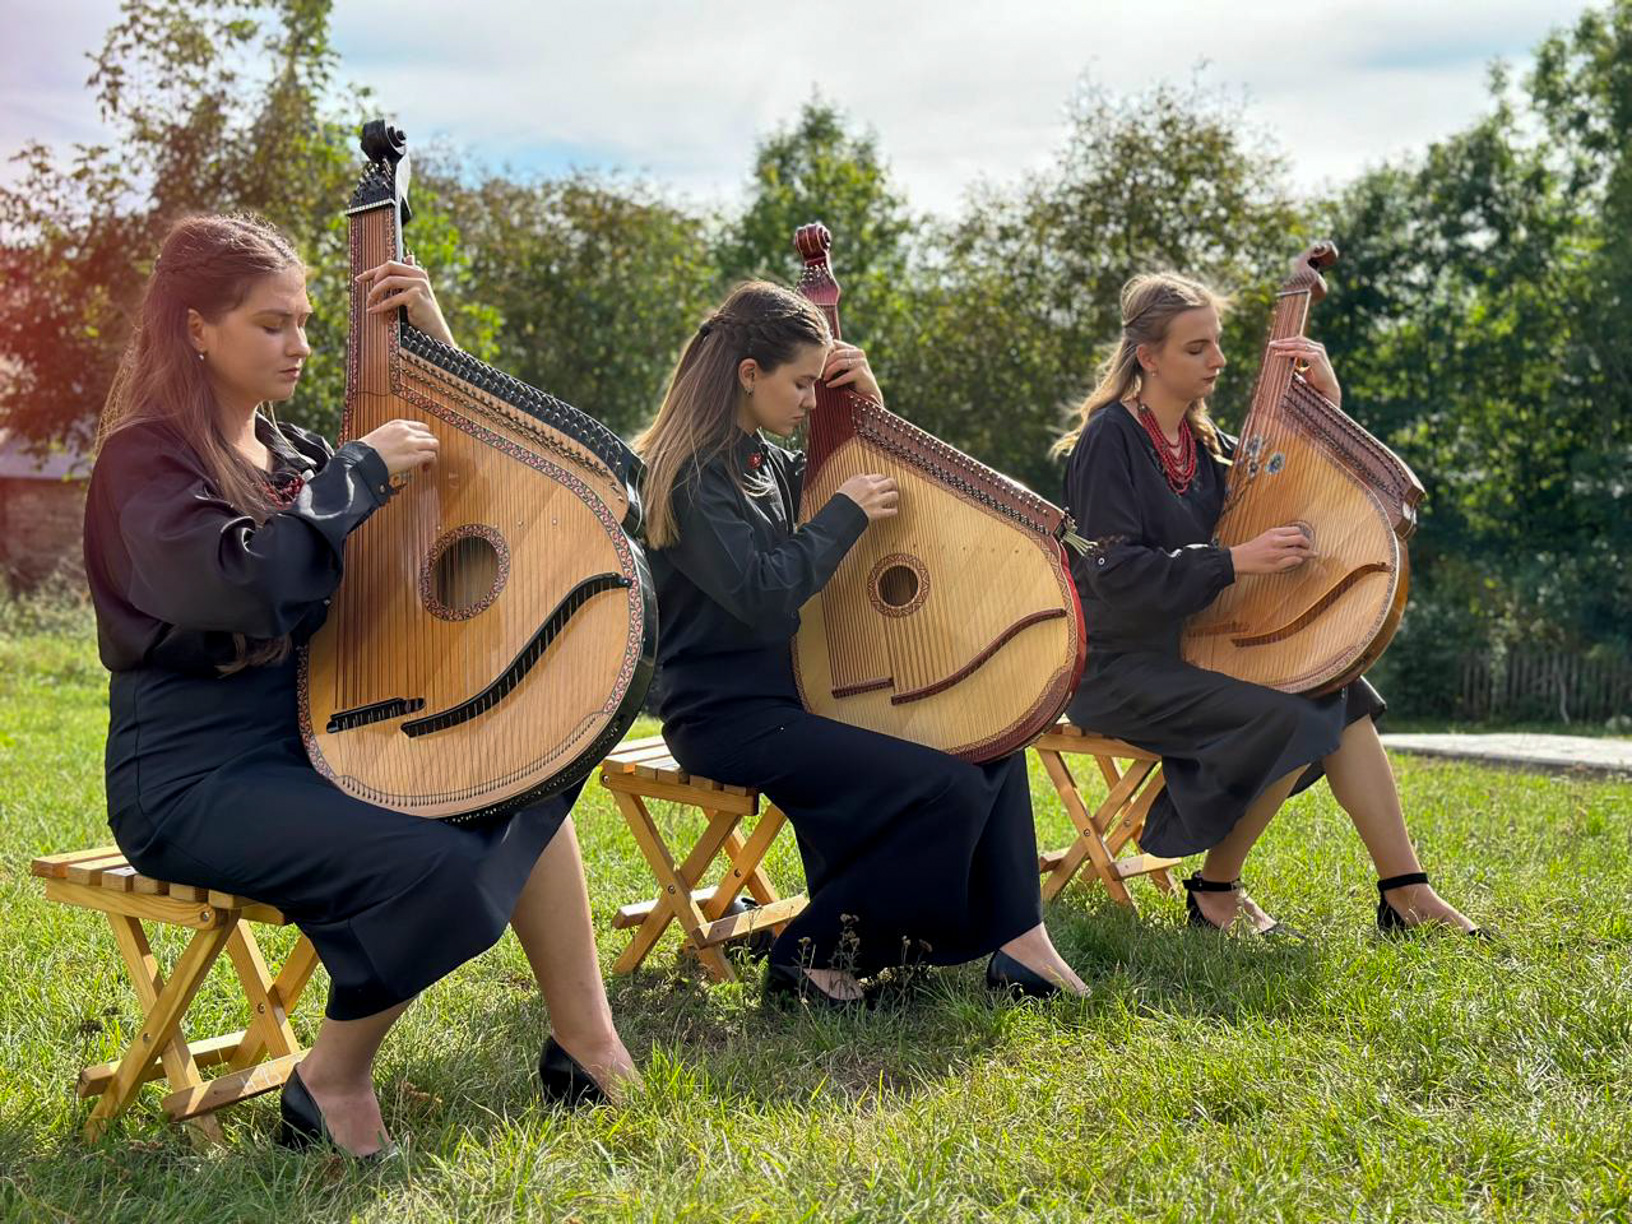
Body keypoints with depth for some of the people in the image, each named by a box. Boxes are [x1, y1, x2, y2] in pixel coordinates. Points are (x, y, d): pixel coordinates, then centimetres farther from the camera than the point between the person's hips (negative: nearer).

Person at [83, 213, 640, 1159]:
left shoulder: (289, 450, 12)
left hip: (312, 740, 8)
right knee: (439, 861, -28)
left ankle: (589, 1048, 0)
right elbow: (244, 581, -31)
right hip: (195, 779, -8)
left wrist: (433, 338, 5)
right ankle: (332, 1085, -6)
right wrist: (363, 469, -22)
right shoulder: (146, 458, -11)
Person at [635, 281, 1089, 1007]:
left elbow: (885, 478, 25)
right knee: (947, 787, -20)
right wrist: (846, 512, -16)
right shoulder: (691, 475, -16)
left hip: (794, 689, 9)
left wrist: (868, 405, 8)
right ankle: (809, 956, -8)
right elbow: (761, 593, -27)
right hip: (727, 716, -9)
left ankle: (1015, 939, 1)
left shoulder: (763, 458, 11)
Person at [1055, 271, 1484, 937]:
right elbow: (1116, 572, -21)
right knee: (1293, 718, -24)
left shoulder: (1201, 441, 12)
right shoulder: (1109, 439, -12)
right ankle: (1215, 888, -6)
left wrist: (1324, 398, 2)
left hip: (1189, 646, 8)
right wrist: (1235, 563, -24)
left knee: (1341, 694, -11)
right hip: (1119, 666, -8)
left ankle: (1404, 892, -10)